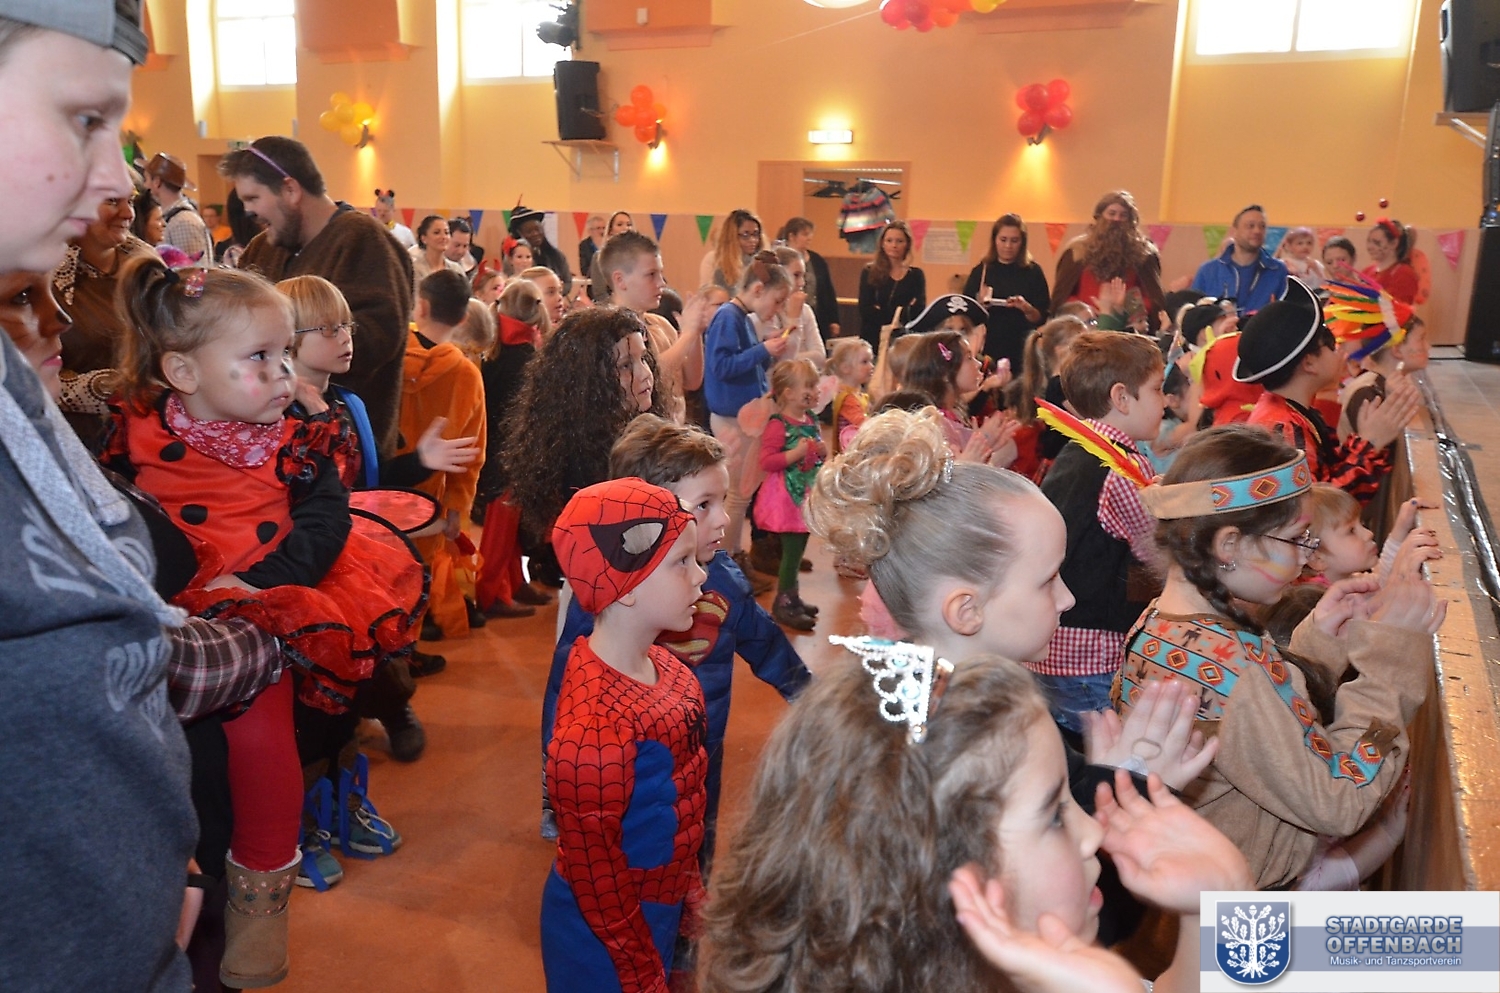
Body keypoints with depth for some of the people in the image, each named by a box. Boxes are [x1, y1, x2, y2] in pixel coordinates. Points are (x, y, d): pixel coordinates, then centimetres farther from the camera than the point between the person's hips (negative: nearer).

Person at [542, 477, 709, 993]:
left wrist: (690, 885, 15)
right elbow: (593, 871, -23)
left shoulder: (661, 664, -7)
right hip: (604, 933, -7)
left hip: (660, 902, 7)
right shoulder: (596, 725, -33)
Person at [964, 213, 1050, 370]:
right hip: (987, 348, 1)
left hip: (1021, 351, 0)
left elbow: (1042, 319, 0)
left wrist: (1027, 308, -19)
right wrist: (979, 305, -17)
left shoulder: (1033, 272, 2)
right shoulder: (980, 271, 4)